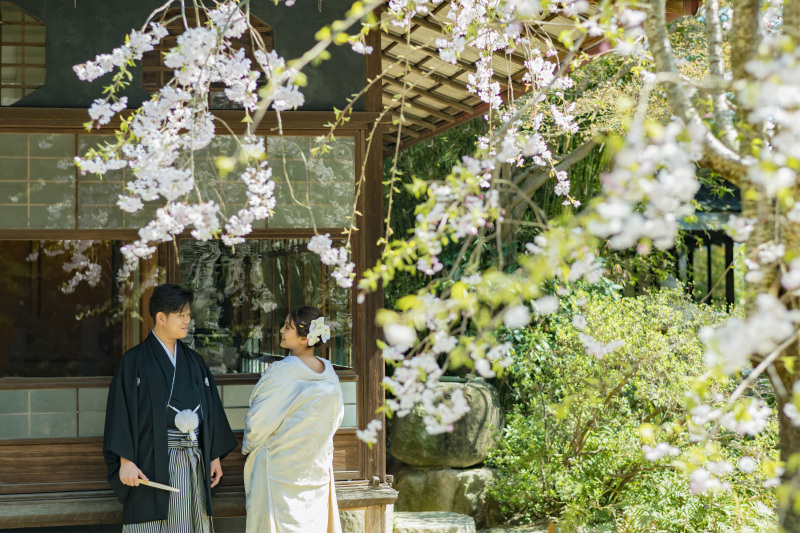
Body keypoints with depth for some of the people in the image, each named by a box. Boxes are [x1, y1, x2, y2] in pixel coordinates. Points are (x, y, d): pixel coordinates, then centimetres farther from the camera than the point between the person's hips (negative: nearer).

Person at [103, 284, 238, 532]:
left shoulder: (194, 361, 13)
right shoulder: (135, 361, -3)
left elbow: (210, 408, 15)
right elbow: (121, 412, -8)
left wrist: (215, 456, 11)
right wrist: (126, 461, -16)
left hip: (193, 463, 5)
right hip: (153, 463, -5)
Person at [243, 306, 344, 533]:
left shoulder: (281, 372, -19)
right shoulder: (328, 373, -1)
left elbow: (258, 420, -14)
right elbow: (336, 418, 10)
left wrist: (248, 445, 5)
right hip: (318, 463, 6)